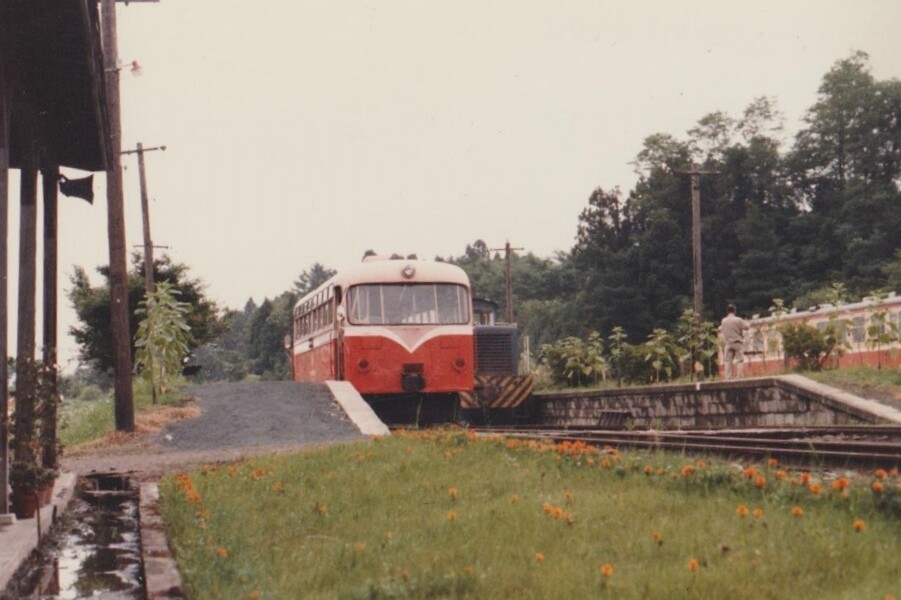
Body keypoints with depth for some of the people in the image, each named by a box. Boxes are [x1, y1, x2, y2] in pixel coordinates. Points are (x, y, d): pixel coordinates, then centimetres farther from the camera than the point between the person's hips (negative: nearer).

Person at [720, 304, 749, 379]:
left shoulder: (724, 321, 5)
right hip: (738, 343, -3)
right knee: (740, 360, -2)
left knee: (728, 361, 3)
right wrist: (745, 322, 11)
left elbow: (720, 330, 19)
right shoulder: (738, 320, -7)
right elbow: (746, 327, -8)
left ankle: (728, 378, -3)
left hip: (728, 344, 3)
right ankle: (740, 377, -9)